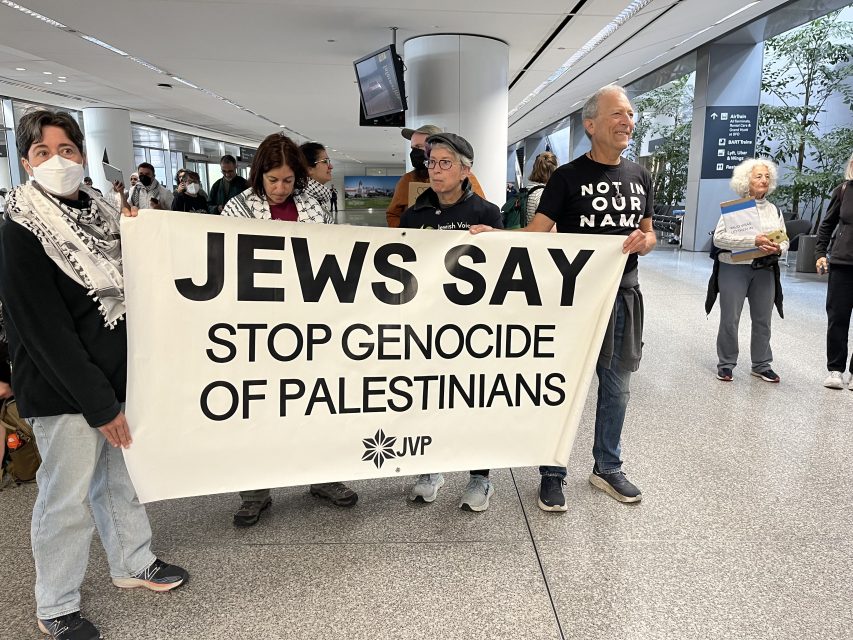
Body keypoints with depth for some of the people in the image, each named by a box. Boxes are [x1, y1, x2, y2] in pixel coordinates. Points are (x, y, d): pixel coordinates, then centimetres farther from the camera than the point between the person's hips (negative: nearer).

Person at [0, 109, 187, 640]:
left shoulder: (101, 213, 7)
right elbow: (44, 329, -17)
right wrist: (99, 404, -17)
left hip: (120, 376, 6)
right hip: (64, 391, -6)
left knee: (122, 476, 19)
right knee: (66, 497, 6)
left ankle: (134, 563, 39)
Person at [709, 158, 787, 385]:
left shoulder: (774, 210, 12)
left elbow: (785, 240, 15)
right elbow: (719, 237, -14)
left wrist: (777, 248, -10)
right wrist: (753, 241, -22)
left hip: (764, 271, 4)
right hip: (734, 269, -4)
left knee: (763, 320, 9)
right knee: (730, 319, 1)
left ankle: (761, 364, 22)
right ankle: (726, 364, 14)